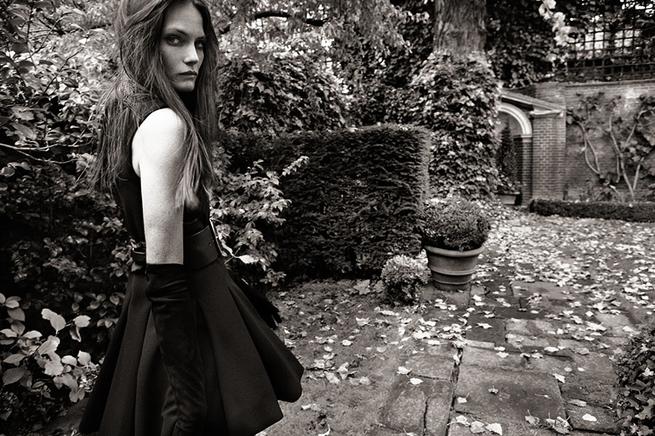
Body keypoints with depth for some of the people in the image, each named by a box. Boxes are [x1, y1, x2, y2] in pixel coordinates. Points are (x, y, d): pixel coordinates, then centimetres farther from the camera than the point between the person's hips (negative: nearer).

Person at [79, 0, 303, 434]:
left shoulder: (127, 108, 9)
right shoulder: (165, 124, -21)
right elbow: (165, 270, -26)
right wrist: (187, 390, -21)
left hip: (151, 300, 9)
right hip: (188, 303, -9)